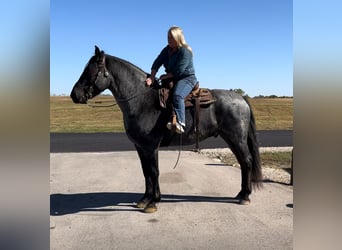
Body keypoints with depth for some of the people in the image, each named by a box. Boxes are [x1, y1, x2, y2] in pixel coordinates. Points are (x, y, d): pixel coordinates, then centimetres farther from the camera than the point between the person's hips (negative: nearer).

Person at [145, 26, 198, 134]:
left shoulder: (185, 51, -15)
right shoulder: (167, 50, 9)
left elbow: (179, 70, -21)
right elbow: (157, 63, 2)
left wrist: (166, 76, -13)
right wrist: (152, 77, -12)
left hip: (187, 78, -9)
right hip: (172, 79, 9)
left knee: (177, 95, -35)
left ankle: (180, 123, -42)